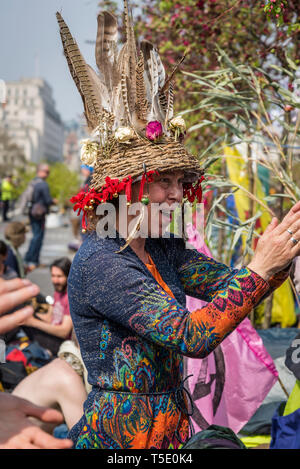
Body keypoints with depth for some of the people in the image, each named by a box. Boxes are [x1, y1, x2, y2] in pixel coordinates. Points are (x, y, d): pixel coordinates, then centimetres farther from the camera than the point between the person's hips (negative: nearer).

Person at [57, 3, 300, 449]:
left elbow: (226, 285, -5)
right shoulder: (100, 263, -23)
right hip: (123, 435, -7)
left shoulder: (163, 249, 2)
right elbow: (192, 337, -29)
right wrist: (259, 268, -29)